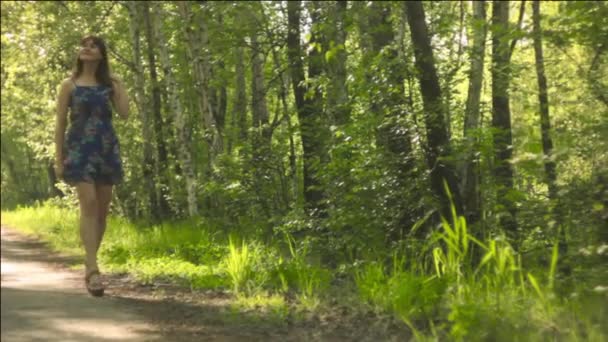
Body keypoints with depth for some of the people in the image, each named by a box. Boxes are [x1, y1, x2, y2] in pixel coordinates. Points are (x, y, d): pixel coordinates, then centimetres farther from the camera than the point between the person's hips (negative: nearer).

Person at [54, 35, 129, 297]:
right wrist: (58, 159, -2)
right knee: (89, 204, -17)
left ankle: (89, 266, 17)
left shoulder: (109, 84, 12)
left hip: (107, 149, 3)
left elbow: (124, 113, -1)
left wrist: (119, 86, 3)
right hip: (79, 149, -3)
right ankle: (93, 270, -22)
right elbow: (60, 123, 4)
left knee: (102, 209, 4)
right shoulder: (69, 85, 7)